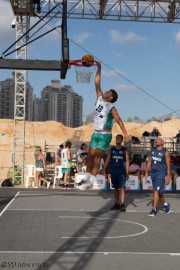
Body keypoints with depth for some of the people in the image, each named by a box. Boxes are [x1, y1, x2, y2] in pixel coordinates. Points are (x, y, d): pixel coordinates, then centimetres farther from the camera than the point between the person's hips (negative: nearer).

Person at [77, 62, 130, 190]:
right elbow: (97, 83, 8)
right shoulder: (100, 99, 6)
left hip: (105, 135, -7)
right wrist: (99, 68, 4)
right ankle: (86, 177, 10)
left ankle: (91, 181, -6)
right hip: (96, 133, 7)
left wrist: (126, 135, -21)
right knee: (90, 156, 5)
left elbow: (119, 121, -13)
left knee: (97, 157, -8)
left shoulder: (111, 108, -11)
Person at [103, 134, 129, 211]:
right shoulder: (111, 149, 8)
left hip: (122, 171, -3)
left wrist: (127, 173, -2)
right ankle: (117, 204, 18)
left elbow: (127, 161, 2)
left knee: (122, 188, -10)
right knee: (116, 188, 10)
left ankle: (122, 204, -11)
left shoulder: (124, 150, 2)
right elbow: (107, 160, 4)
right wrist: (104, 169, -7)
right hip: (113, 171, 3)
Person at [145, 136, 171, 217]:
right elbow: (149, 162, 14)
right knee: (158, 192, 14)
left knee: (156, 191, -11)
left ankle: (154, 210, -6)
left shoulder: (165, 152, -7)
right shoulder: (152, 150, 10)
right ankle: (166, 205, 34)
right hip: (153, 173, 6)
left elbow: (168, 165, -7)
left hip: (161, 174, -6)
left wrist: (168, 177, -11)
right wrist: (146, 172, 9)